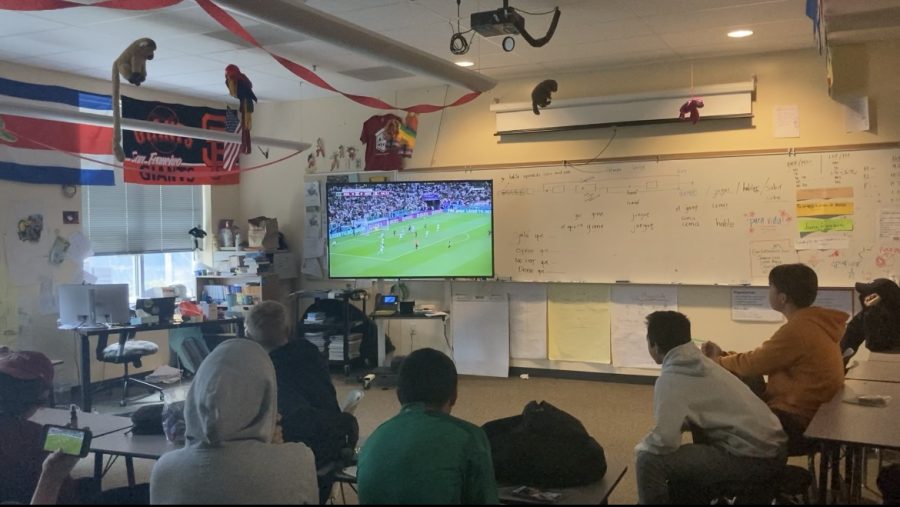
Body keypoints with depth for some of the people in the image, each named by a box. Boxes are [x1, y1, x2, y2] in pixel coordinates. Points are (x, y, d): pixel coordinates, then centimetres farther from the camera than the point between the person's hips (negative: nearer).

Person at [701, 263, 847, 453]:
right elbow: (762, 358, 11)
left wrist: (718, 361, 4)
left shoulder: (796, 330, -23)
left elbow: (754, 364, -12)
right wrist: (723, 356, 8)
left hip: (796, 424, -9)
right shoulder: (811, 322, 7)